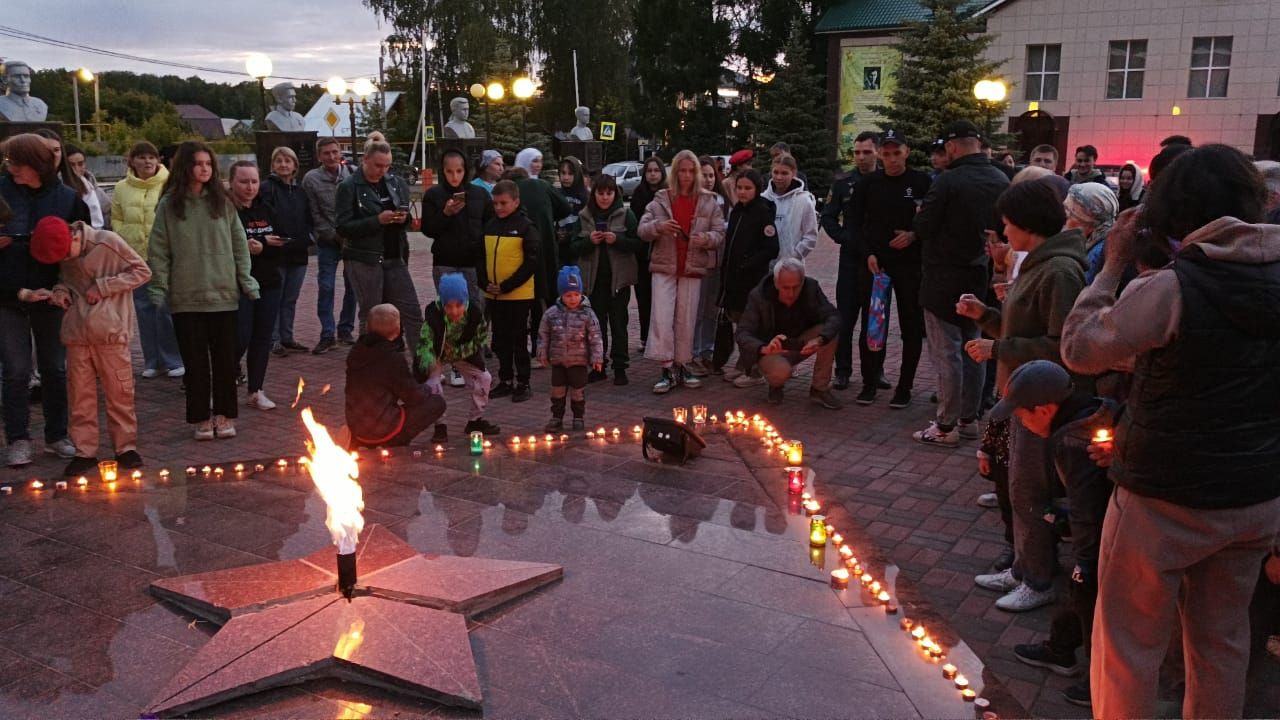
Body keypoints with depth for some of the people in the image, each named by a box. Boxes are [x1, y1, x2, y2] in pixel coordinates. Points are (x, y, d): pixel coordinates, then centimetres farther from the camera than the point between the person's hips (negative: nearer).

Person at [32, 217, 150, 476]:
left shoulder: (108, 242, -11)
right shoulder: (63, 254, 5)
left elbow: (142, 271, -7)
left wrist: (102, 286, -13)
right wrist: (60, 290, 0)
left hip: (110, 331, -4)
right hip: (77, 334, 4)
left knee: (119, 392, 3)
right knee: (80, 395, 5)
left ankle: (126, 447, 15)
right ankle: (84, 452, 15)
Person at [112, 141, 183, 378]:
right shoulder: (121, 189, 7)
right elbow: (116, 220, 14)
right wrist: (126, 239, -1)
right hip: (135, 257, 4)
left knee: (166, 307, -4)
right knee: (144, 309, 10)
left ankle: (173, 359, 10)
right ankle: (152, 360, 20)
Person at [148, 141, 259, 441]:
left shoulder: (222, 202, 5)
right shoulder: (169, 205, 1)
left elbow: (239, 245, 8)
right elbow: (158, 250, 2)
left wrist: (247, 280, 3)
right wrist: (159, 288, -4)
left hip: (224, 294, 1)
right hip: (186, 297, -1)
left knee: (225, 358, 5)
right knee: (195, 360, 5)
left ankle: (225, 415, 18)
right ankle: (201, 419, 16)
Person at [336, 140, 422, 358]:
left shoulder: (396, 183, 6)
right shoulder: (349, 187, -6)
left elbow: (407, 217, 17)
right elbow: (343, 227, -11)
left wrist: (404, 219, -7)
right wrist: (377, 220, -21)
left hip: (394, 257, 4)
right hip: (364, 260, -4)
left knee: (413, 312, 2)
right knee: (370, 316, 5)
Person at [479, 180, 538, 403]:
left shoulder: (526, 227, -7)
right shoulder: (489, 226, 9)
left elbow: (532, 262, -11)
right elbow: (481, 258, 13)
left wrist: (507, 286, -15)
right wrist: (485, 283, -4)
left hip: (519, 295, -5)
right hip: (493, 295, 5)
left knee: (519, 340, 2)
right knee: (501, 341, 13)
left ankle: (523, 384, 11)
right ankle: (505, 381, 24)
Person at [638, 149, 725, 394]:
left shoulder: (708, 201, 5)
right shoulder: (661, 200, 5)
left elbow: (720, 233, 4)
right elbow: (642, 230, 1)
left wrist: (706, 238, -18)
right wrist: (658, 225, -20)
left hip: (693, 268, 1)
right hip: (664, 266, -1)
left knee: (686, 320, 6)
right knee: (662, 317, -9)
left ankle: (681, 366, 18)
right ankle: (668, 370, -4)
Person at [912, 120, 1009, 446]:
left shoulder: (948, 181, -18)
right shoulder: (1001, 181, 2)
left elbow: (923, 228, -15)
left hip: (944, 278, -7)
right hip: (980, 277, 7)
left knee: (946, 354, -1)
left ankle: (946, 426, 5)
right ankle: (969, 418, 25)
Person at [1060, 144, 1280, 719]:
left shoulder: (1168, 288, -22)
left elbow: (1080, 349, -15)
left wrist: (1113, 266, -9)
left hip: (1167, 499, -6)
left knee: (1129, 643, 10)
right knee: (1222, 638, 22)